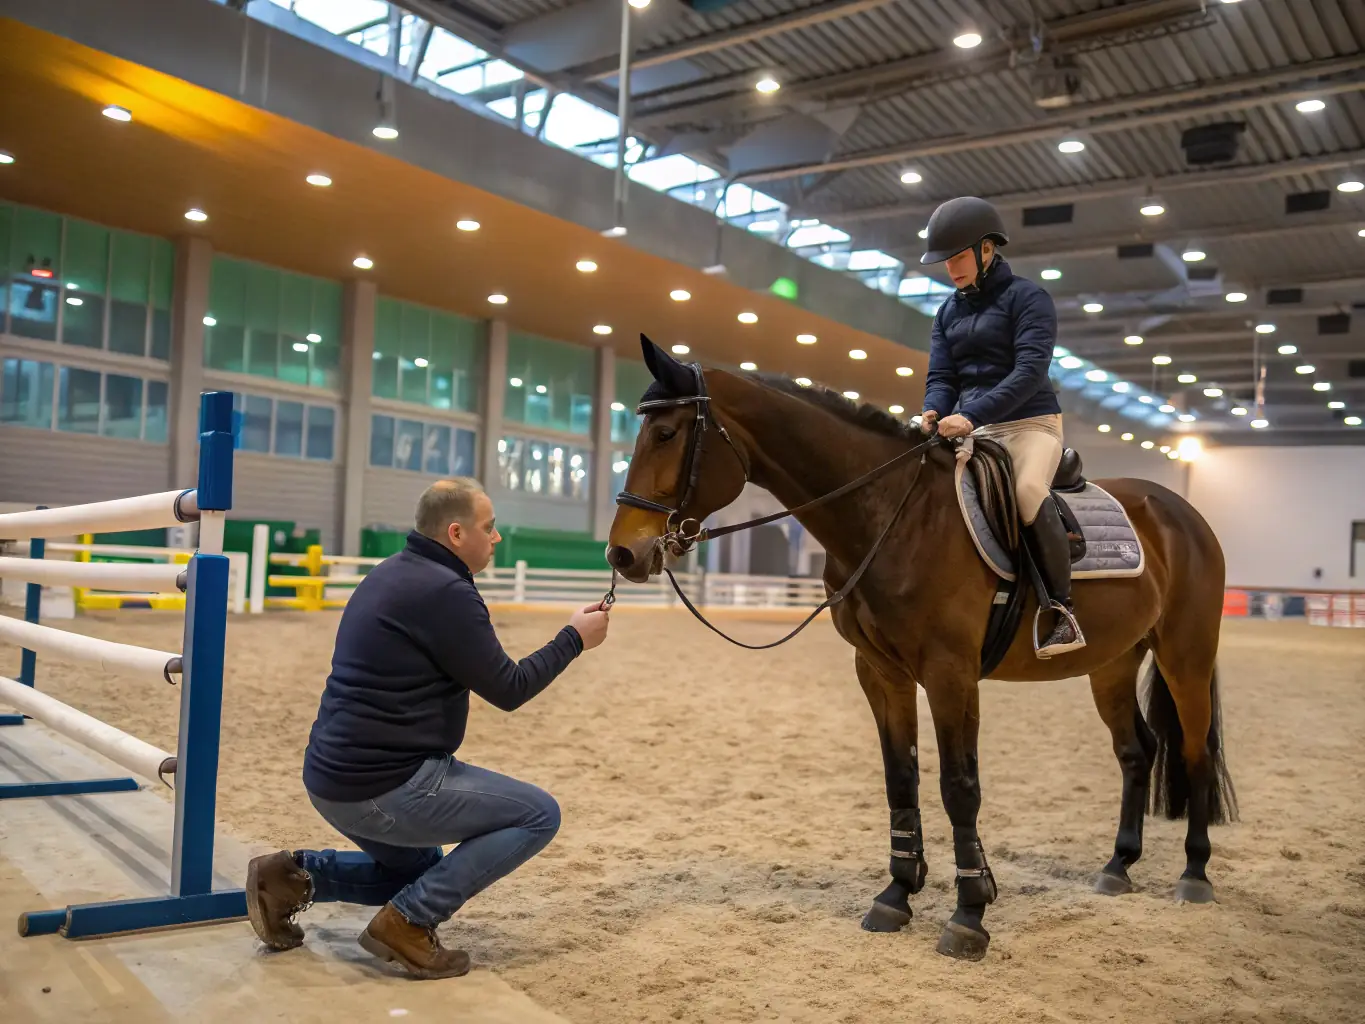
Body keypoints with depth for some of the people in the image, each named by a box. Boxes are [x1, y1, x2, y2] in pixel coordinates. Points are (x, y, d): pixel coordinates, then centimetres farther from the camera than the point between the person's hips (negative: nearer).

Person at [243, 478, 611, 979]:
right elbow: (508, 690, -12)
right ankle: (407, 921, -3)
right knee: (539, 814, -1)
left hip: (337, 779, 10)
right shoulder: (445, 591, -18)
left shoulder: (392, 575, 11)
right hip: (386, 787, -10)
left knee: (421, 871, 31)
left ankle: (292, 876, 13)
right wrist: (574, 638, -2)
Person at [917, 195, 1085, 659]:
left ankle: (1061, 608, -23)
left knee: (1027, 491, -35)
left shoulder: (1027, 296, -4)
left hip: (1030, 422, -7)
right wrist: (934, 412, -17)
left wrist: (972, 414, -29)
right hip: (971, 429, 7)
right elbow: (941, 376, 7)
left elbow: (1030, 369, -17)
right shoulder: (948, 312, 15)